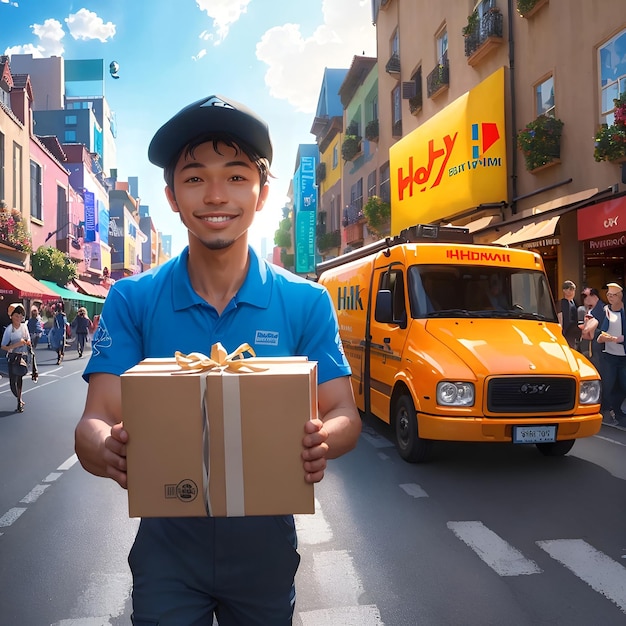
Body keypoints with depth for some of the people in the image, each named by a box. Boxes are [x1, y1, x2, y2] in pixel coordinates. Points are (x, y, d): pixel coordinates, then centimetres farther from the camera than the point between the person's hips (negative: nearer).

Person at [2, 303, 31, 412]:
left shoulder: (24, 326, -1)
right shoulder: (9, 329, -13)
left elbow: (28, 340, 13)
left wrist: (27, 342, -9)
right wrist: (16, 345, -24)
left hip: (23, 356, 4)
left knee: (20, 378, 15)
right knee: (13, 381, -7)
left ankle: (20, 401, 27)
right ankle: (20, 401, 8)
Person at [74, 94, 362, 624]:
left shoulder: (306, 303, -8)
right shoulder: (132, 301, -9)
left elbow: (345, 414, -8)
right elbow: (96, 421, -12)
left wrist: (320, 442, -32)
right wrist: (109, 450, -36)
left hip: (266, 544, 2)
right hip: (166, 542, -1)